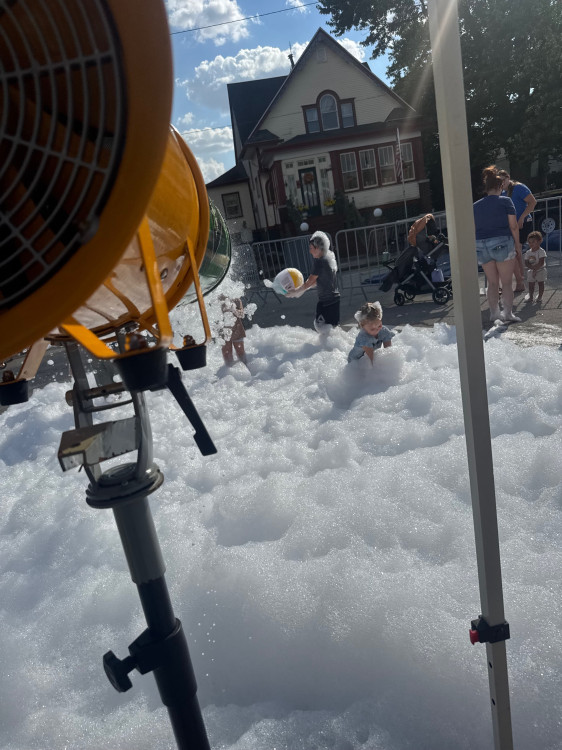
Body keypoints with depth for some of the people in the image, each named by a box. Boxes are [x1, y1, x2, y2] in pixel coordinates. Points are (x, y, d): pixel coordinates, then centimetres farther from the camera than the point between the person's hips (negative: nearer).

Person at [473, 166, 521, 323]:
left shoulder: (476, 206, 9)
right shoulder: (505, 201, -2)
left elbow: (473, 229, 8)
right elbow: (513, 226, -6)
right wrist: (517, 242, 5)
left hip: (481, 246, 4)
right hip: (502, 243, -4)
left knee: (492, 283, 12)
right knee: (506, 282, 3)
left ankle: (494, 313, 15)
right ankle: (508, 313, 4)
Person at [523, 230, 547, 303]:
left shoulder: (541, 251, -16)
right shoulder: (528, 252, -2)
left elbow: (541, 263, -23)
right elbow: (526, 263, -7)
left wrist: (535, 269, -23)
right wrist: (533, 267, -21)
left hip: (540, 271, -4)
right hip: (531, 271, 4)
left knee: (541, 283, 5)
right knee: (531, 284, 9)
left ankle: (540, 297, 14)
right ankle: (531, 296, 21)